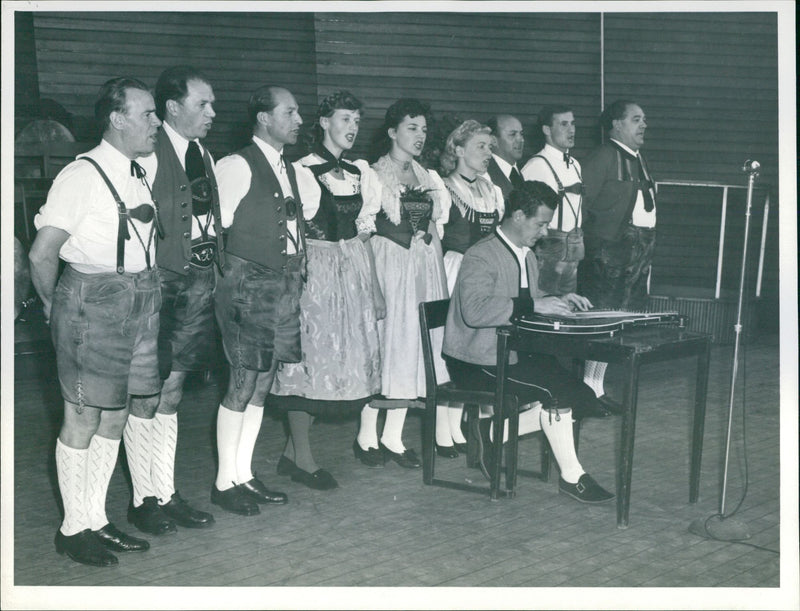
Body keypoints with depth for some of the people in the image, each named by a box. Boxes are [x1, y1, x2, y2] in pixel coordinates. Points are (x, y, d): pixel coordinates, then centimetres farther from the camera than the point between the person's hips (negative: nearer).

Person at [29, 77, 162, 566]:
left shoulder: (140, 173, 10)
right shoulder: (83, 175, -13)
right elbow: (42, 255, -14)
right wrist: (53, 306, -1)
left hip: (139, 301, 7)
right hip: (94, 301, -7)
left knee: (116, 414, 13)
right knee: (83, 417, 1)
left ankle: (96, 520, 24)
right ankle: (74, 527, 14)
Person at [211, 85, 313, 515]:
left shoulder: (289, 170, 16)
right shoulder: (237, 166, -9)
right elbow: (218, 224, -11)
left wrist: (300, 262, 8)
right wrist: (230, 277, -9)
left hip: (284, 285, 8)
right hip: (248, 283, -8)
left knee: (263, 383, 11)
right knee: (243, 383, -6)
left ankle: (244, 475, 19)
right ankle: (225, 482, 3)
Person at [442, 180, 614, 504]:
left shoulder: (527, 256, 16)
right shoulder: (481, 256, -16)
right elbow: (476, 310, -31)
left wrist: (557, 300, 5)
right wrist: (534, 305, -32)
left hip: (514, 352, 9)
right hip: (476, 363, -9)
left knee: (574, 388, -11)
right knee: (556, 389, -22)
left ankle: (496, 431, 1)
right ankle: (571, 476, -7)